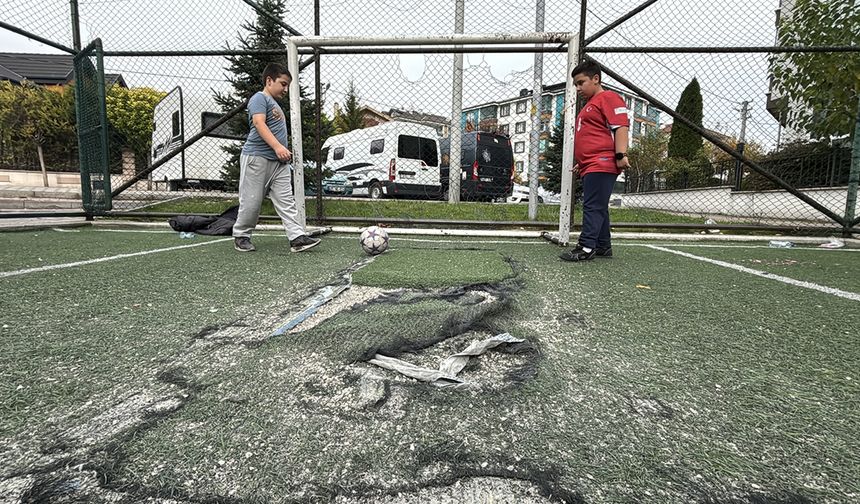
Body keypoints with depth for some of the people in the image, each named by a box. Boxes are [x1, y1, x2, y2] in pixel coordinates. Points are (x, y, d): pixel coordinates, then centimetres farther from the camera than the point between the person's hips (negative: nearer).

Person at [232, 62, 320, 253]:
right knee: (252, 200, 0)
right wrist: (278, 147, -29)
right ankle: (241, 236, 16)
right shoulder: (259, 98, -4)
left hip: (278, 161, 9)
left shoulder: (275, 104, 24)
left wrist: (283, 153, 23)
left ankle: (297, 237, -5)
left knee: (286, 200, -1)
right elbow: (259, 123, -19)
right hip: (257, 157, -8)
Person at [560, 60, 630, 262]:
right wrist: (582, 162, 28)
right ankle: (603, 246, 19)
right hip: (591, 166, 10)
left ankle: (586, 247, -13)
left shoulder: (608, 98, -3)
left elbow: (620, 126, -15)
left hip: (602, 165, -10)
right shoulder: (590, 104, 28)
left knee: (593, 207, -13)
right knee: (598, 207, 12)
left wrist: (620, 155, -23)